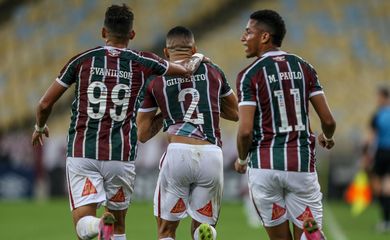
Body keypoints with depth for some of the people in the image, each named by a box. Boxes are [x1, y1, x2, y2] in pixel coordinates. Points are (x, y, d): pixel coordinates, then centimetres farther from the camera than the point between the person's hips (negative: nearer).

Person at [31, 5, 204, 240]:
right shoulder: (141, 63, 3)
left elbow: (45, 104, 7)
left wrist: (40, 127, 29)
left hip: (82, 152, -1)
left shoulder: (83, 60, 3)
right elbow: (186, 70, 20)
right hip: (121, 155, 1)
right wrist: (196, 59, 44)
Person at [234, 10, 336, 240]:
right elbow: (328, 120, 4)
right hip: (302, 164, 2)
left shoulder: (250, 75, -5)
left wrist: (242, 159, 8)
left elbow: (246, 131, -12)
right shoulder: (304, 68, 6)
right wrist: (328, 138, 27)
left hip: (265, 165, -2)